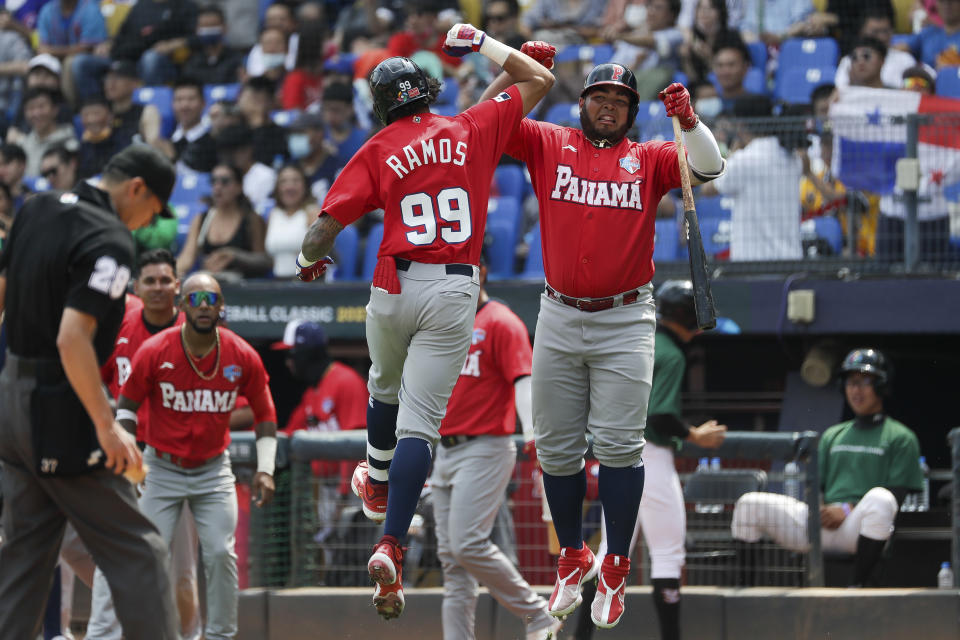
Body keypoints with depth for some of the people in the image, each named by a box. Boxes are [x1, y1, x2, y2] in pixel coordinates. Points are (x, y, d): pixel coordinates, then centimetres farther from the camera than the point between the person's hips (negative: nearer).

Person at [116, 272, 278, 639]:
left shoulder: (243, 357, -8)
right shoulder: (154, 352, -13)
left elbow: (264, 415, 4)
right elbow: (127, 404, -1)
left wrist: (265, 469, -4)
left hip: (213, 470, 1)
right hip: (161, 468, -1)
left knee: (220, 553, -8)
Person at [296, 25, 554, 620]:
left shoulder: (378, 150, 2)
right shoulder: (474, 129, 5)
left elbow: (326, 226, -3)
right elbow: (540, 80, 17)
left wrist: (310, 260, 19)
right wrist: (482, 43, 28)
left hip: (395, 287, 1)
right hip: (456, 292, -1)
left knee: (385, 385, 30)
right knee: (420, 421, -6)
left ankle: (378, 485, 53)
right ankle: (390, 546, -21)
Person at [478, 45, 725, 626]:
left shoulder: (649, 159, 5)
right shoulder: (549, 145, 7)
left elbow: (709, 168, -9)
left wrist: (688, 120, -25)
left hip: (625, 322, -2)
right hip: (560, 319, 2)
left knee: (618, 445, -7)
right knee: (557, 446, 8)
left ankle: (616, 569, 0)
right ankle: (573, 558, 22)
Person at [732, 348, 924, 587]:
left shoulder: (900, 437, 10)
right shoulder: (832, 435, 28)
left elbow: (898, 495, -1)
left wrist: (847, 510, -12)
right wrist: (816, 508, -2)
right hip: (820, 523, 5)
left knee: (879, 498, -40)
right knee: (750, 503, -11)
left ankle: (858, 586, -40)